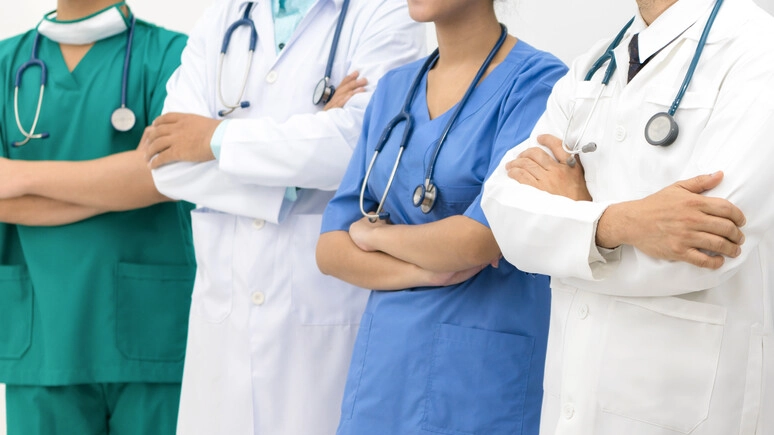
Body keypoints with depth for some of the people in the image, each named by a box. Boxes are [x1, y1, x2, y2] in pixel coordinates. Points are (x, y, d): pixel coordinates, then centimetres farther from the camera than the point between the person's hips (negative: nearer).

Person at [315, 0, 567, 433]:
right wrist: (422, 269, -13)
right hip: (382, 364, 6)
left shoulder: (535, 81, -10)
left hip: (481, 370, -5)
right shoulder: (393, 88, 8)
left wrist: (376, 234, -3)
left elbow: (478, 239, -20)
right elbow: (331, 247, 4)